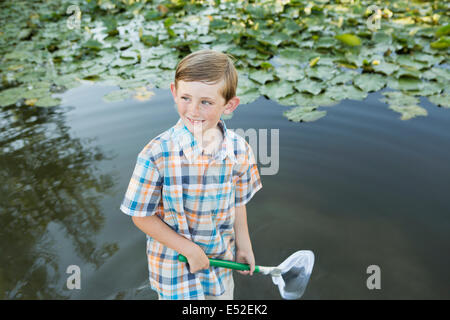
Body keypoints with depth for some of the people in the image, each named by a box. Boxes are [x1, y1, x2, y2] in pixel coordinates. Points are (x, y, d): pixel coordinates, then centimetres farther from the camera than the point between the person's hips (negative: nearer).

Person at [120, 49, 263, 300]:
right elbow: (142, 217, -16)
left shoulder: (240, 151, -15)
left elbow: (237, 202, 1)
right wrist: (190, 250, -17)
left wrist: (244, 246, 8)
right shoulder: (156, 155, -25)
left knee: (223, 295, 24)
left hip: (221, 258, 3)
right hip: (174, 262, -3)